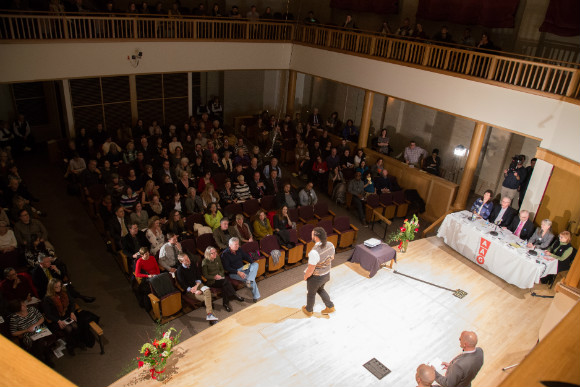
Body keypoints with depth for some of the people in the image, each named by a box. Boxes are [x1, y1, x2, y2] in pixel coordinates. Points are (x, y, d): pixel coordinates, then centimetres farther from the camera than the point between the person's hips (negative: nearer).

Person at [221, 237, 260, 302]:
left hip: (243, 268, 7)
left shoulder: (239, 250, 9)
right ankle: (256, 297, -15)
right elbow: (226, 267, -15)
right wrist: (238, 272, -24)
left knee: (256, 264, -20)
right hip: (234, 272, -7)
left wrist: (253, 263, -2)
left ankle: (249, 281, -40)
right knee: (250, 278, -27)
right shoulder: (225, 254, -10)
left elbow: (247, 257, 18)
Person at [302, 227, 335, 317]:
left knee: (311, 293, 24)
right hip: (327, 274, 6)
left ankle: (309, 310, 50)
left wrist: (305, 277, -8)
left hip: (316, 277, -6)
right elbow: (332, 258, 5)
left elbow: (310, 270, -28)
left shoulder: (314, 252, -39)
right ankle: (330, 307, 45)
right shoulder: (330, 245, -16)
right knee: (320, 289, 34)